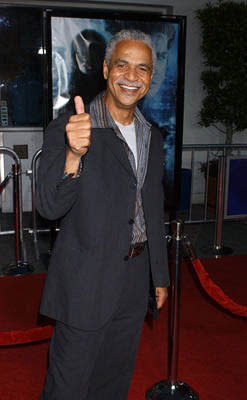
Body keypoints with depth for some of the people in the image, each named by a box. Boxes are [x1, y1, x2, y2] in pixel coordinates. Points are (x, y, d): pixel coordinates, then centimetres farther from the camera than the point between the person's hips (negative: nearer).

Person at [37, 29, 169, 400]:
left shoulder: (152, 137, 7)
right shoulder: (67, 128, -12)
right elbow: (49, 206, -20)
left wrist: (160, 275, 15)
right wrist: (74, 154, -39)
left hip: (135, 280, 6)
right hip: (86, 282, -5)